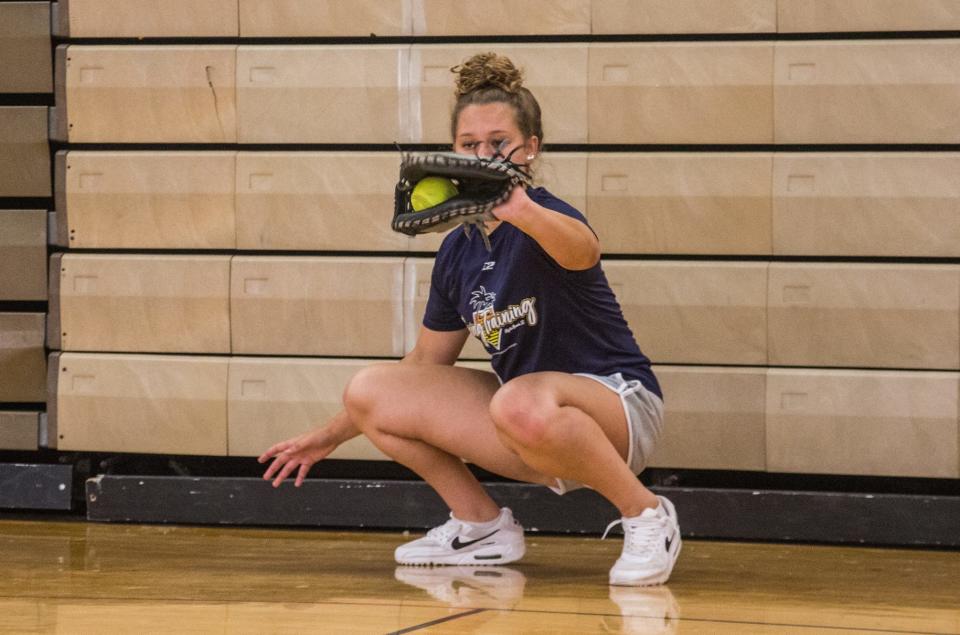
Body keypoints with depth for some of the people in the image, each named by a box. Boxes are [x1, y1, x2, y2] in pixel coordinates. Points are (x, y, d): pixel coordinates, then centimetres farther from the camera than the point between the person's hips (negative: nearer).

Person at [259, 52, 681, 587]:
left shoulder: (544, 223, -15)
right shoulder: (457, 251, 7)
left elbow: (583, 251, -42)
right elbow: (427, 361, 19)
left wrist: (523, 212, -65)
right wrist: (331, 436, 20)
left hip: (619, 407, -7)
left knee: (521, 406, -41)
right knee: (370, 391, -3)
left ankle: (646, 514, -17)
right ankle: (482, 525, 9)